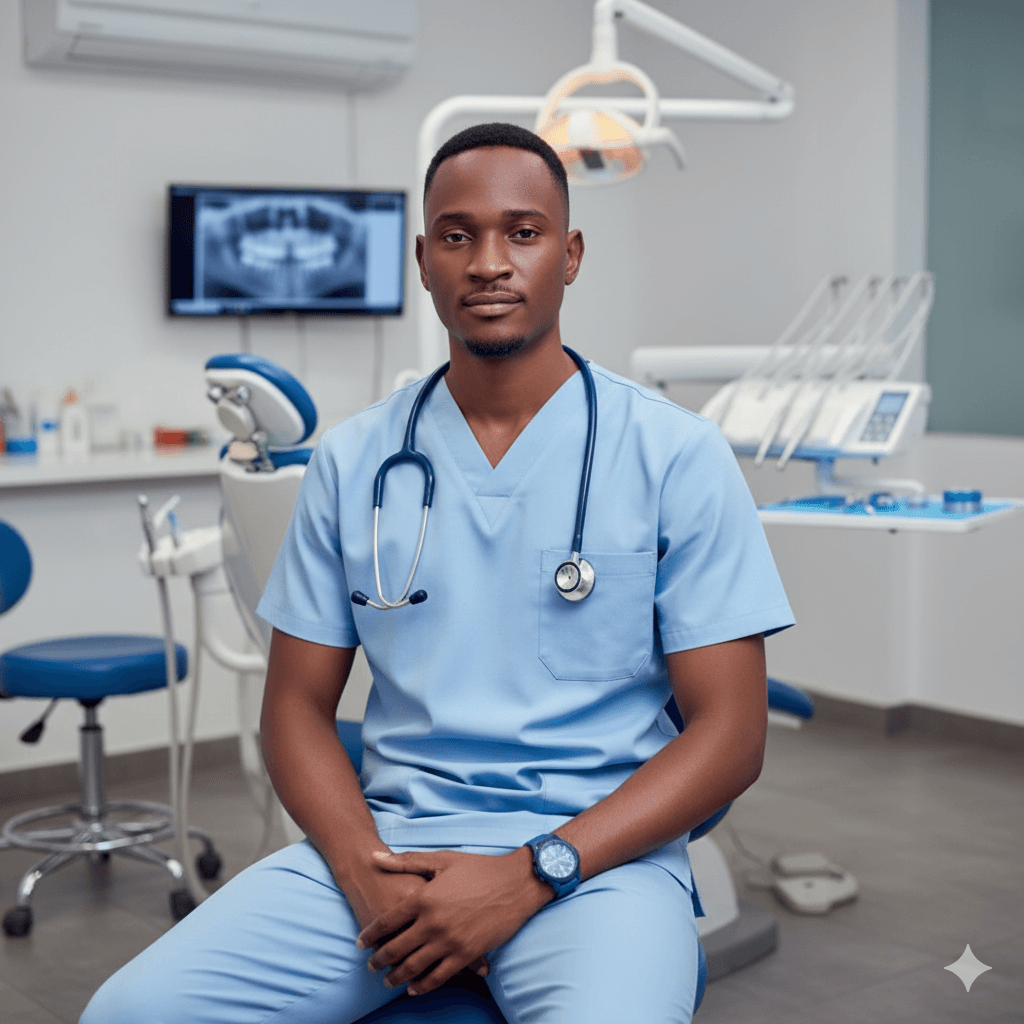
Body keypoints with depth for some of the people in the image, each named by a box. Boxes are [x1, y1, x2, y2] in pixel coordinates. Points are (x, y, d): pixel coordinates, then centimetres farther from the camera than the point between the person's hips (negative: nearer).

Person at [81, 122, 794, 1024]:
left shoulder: (677, 455, 0)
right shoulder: (352, 459, 10)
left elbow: (730, 733, -3)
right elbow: (298, 703, 11)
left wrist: (527, 876, -14)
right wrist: (368, 872, -8)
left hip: (594, 850, -3)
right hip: (390, 839, 3)